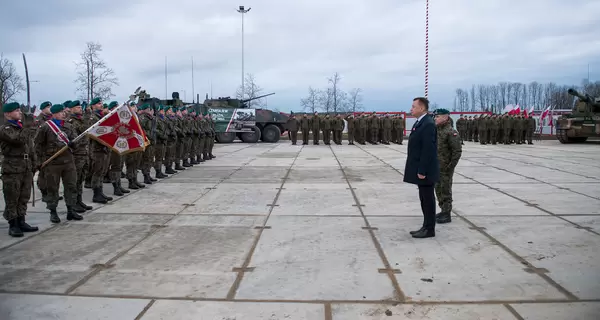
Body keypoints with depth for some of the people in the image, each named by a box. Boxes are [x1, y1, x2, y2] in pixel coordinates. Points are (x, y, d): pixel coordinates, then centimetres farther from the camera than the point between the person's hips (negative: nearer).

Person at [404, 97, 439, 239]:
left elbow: (428, 150, -22)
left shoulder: (428, 124, -18)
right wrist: (420, 170, 16)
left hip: (425, 171, -10)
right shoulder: (420, 122, 13)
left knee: (428, 199, -1)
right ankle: (426, 227, 23)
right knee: (424, 199, 14)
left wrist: (422, 171, -22)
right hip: (420, 170, 10)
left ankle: (429, 229, 7)